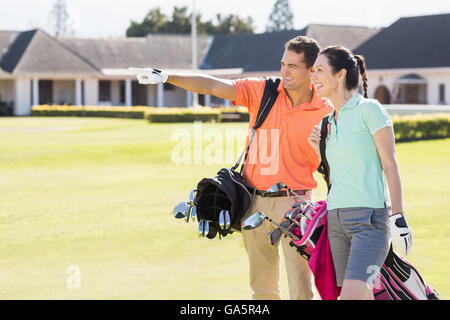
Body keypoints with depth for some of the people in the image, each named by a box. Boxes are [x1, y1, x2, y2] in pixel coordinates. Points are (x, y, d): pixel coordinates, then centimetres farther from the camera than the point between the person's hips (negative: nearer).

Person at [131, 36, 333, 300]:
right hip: (255, 203, 3)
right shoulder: (262, 91, 2)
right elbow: (214, 86, -5)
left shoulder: (325, 113, -3)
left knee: (302, 290, -6)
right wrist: (167, 77, -15)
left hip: (294, 204, -3)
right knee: (262, 288, 11)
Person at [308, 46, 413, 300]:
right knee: (363, 296, 7)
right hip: (336, 219, 7)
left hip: (370, 217, -7)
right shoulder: (329, 122, 16)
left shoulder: (369, 109, -4)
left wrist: (398, 217, -11)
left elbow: (390, 165, -7)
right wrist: (318, 149, 6)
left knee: (351, 295, -19)